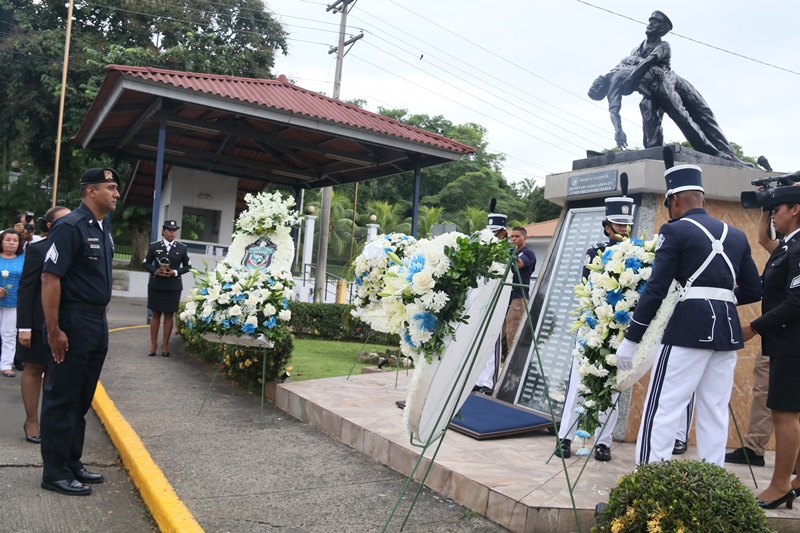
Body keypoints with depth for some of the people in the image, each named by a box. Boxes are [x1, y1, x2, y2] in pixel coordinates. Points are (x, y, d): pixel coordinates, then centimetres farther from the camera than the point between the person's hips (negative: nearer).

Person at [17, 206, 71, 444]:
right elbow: (25, 290, -8)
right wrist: (24, 326, -13)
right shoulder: (37, 249, -8)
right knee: (34, 369, 9)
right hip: (41, 323, -4)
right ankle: (31, 420, 19)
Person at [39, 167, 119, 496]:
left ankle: (72, 464, 27)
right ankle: (55, 473, 12)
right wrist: (54, 330, -20)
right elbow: (50, 278, -19)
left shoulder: (103, 227, 11)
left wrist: (100, 319, 18)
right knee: (62, 398, 2)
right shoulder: (71, 227, -15)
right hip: (72, 323, -9)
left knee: (81, 399, 15)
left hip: (97, 322, 9)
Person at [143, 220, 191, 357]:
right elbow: (146, 263, 6)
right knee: (155, 314, 6)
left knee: (169, 315, 5)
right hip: (156, 285, 0)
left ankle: (165, 344, 13)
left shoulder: (182, 248, 1)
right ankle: (153, 344, 15)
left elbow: (187, 266, 5)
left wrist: (176, 272, -12)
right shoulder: (154, 246, 2)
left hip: (173, 287, 0)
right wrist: (155, 271, -13)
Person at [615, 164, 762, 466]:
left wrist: (630, 340, -6)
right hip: (728, 329, 7)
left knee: (662, 410, -3)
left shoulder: (675, 230, -3)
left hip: (689, 328, -6)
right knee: (715, 412, 12)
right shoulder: (736, 235, 15)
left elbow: (655, 290, -9)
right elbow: (754, 291, 15)